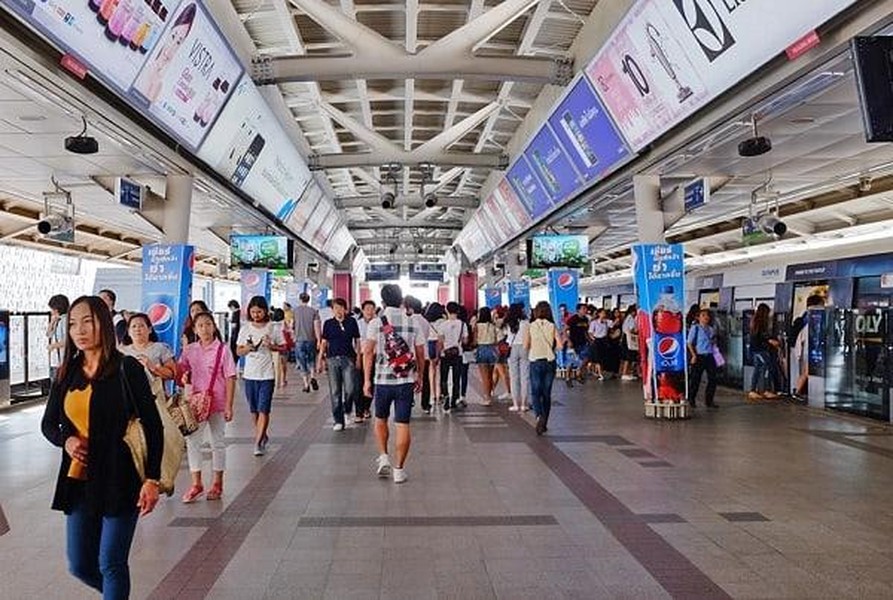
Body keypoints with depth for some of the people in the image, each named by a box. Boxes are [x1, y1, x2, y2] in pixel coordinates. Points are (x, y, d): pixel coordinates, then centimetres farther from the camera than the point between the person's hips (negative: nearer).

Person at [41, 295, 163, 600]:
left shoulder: (126, 368, -10)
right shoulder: (67, 373, 6)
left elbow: (153, 426, -9)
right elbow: (48, 423, 17)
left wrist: (152, 479, -15)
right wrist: (65, 441, -6)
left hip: (120, 480, -6)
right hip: (78, 481, 6)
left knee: (110, 564, 1)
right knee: (80, 565, 15)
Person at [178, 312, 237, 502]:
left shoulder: (222, 350, -8)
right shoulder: (189, 350, 2)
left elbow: (230, 379, -8)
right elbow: (181, 373, 12)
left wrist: (229, 406, -11)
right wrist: (184, 378, -13)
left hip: (217, 403, -3)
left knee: (217, 442, 9)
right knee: (192, 441, 3)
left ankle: (217, 483, 22)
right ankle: (196, 483, 15)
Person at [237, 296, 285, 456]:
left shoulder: (273, 328, -2)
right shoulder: (245, 329, 4)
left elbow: (283, 348, 4)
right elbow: (239, 351, 7)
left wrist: (271, 346, -15)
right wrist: (248, 348, -14)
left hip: (266, 375, -3)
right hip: (249, 375, 3)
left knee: (263, 410, -8)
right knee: (254, 410, 13)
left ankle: (258, 443, -5)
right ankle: (263, 436, 31)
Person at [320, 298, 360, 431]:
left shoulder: (351, 322, 4)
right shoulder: (328, 324, 6)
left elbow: (357, 341, 9)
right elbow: (324, 342, 11)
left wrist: (358, 357, 4)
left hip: (348, 359, -1)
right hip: (333, 359, 1)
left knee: (350, 388, -7)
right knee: (335, 391, 1)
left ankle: (347, 407, 26)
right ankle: (338, 421, 8)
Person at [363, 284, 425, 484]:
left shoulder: (376, 323, -3)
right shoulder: (412, 323, 3)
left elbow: (368, 352, -7)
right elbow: (420, 353, 6)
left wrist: (366, 380, -2)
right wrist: (419, 377, 18)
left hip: (383, 380, -1)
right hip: (406, 380, 1)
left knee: (380, 419, 21)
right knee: (403, 424, 2)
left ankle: (384, 456, 13)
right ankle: (399, 469, 6)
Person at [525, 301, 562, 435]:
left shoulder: (531, 326, -5)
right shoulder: (552, 326, -2)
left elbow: (526, 346, -9)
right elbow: (560, 344, -8)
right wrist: (550, 346, 11)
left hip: (535, 362, -2)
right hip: (550, 362, 2)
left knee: (535, 392, 1)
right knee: (547, 393, 12)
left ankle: (539, 416, -24)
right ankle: (544, 423, 17)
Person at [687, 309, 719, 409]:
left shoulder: (711, 329, 12)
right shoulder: (695, 328, -2)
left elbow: (714, 343, 20)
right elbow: (689, 343, -6)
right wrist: (693, 355, -14)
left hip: (710, 356, 5)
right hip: (699, 357, -5)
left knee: (712, 379, 3)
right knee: (695, 379, 1)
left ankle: (709, 401, 14)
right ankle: (691, 400, 15)